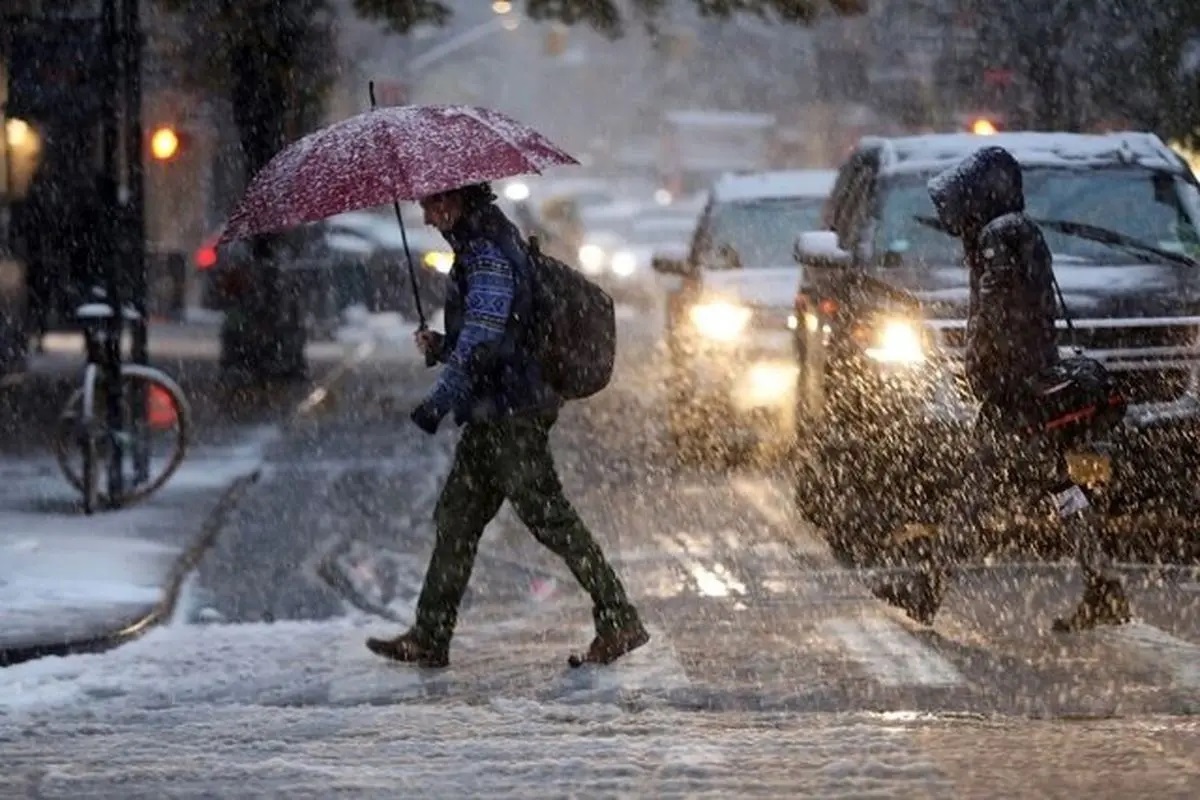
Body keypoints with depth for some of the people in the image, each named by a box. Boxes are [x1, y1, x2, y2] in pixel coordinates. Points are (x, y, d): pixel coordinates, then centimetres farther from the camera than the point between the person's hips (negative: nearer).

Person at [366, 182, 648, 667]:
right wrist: (440, 346, 9)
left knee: (547, 515, -7)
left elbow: (483, 341, -24)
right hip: (492, 416, 10)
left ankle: (619, 622, -3)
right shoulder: (480, 247, 17)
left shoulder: (488, 254, -16)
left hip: (511, 414, -10)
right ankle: (429, 638, 15)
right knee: (456, 517, 11)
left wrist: (440, 401, -25)